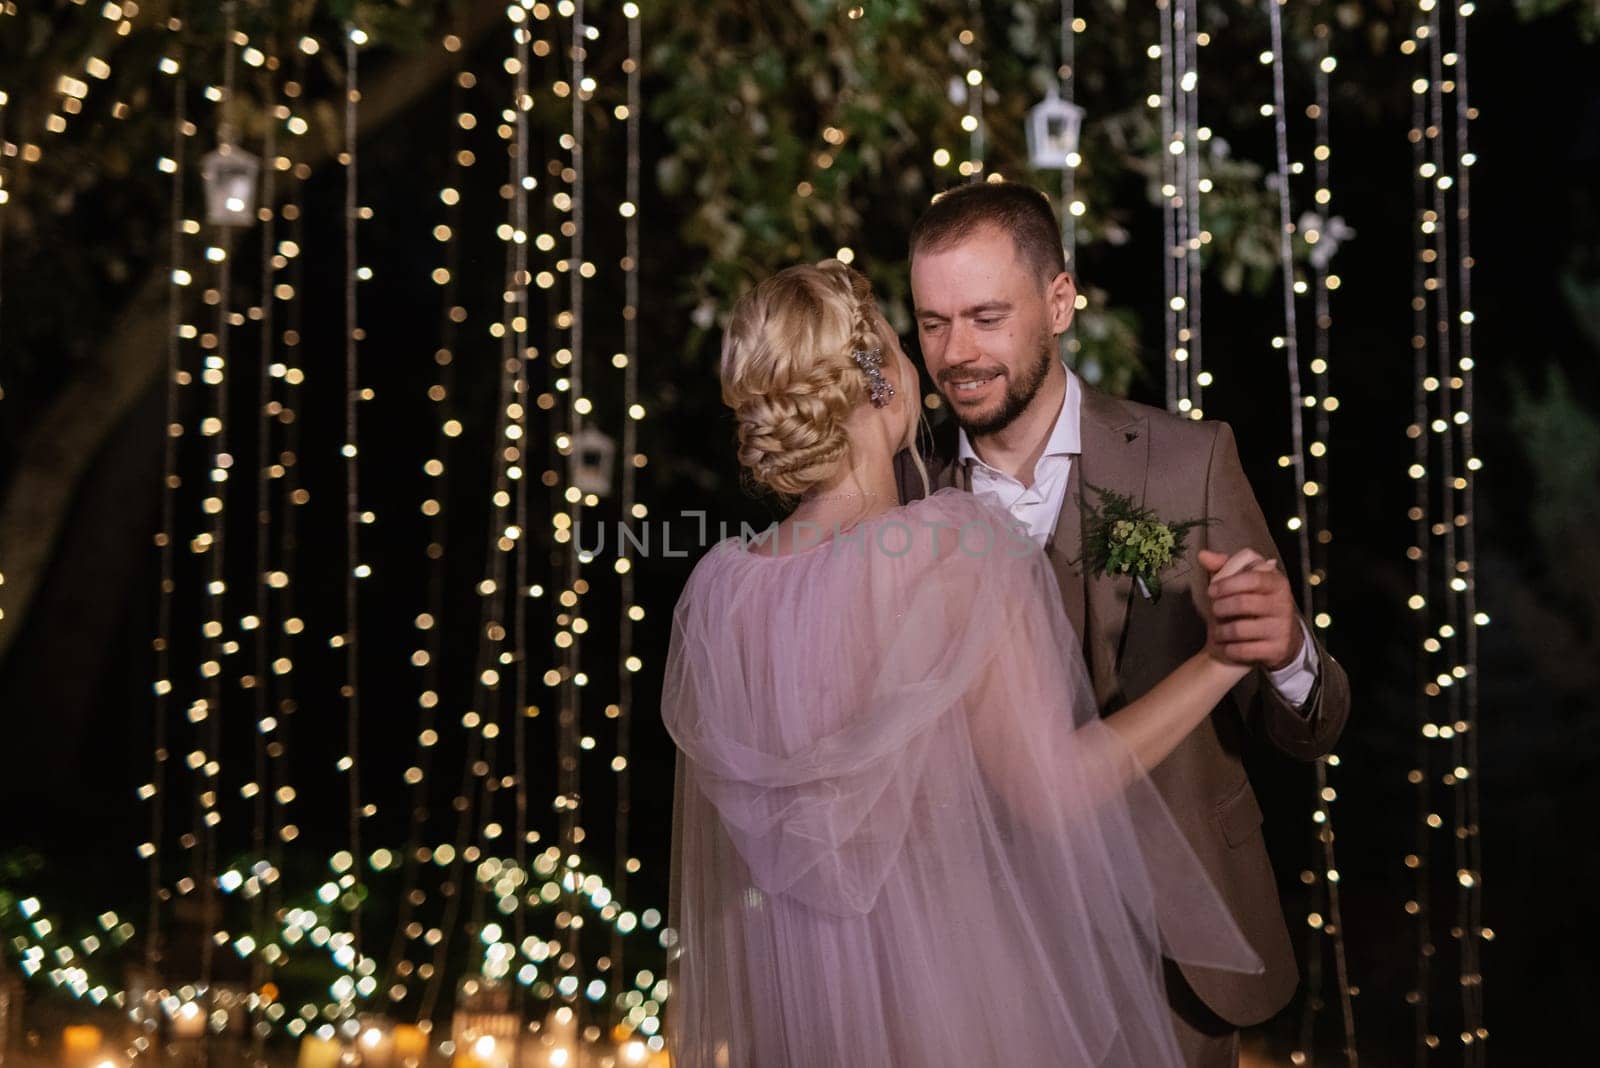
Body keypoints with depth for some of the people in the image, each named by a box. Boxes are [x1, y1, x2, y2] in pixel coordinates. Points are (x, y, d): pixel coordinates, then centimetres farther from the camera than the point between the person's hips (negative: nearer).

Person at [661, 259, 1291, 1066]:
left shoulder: (716, 590, -4)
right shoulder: (959, 545, -18)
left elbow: (704, 833, 6)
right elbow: (1052, 790, -20)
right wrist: (1219, 662, -14)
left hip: (798, 999, 5)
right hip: (969, 983, -5)